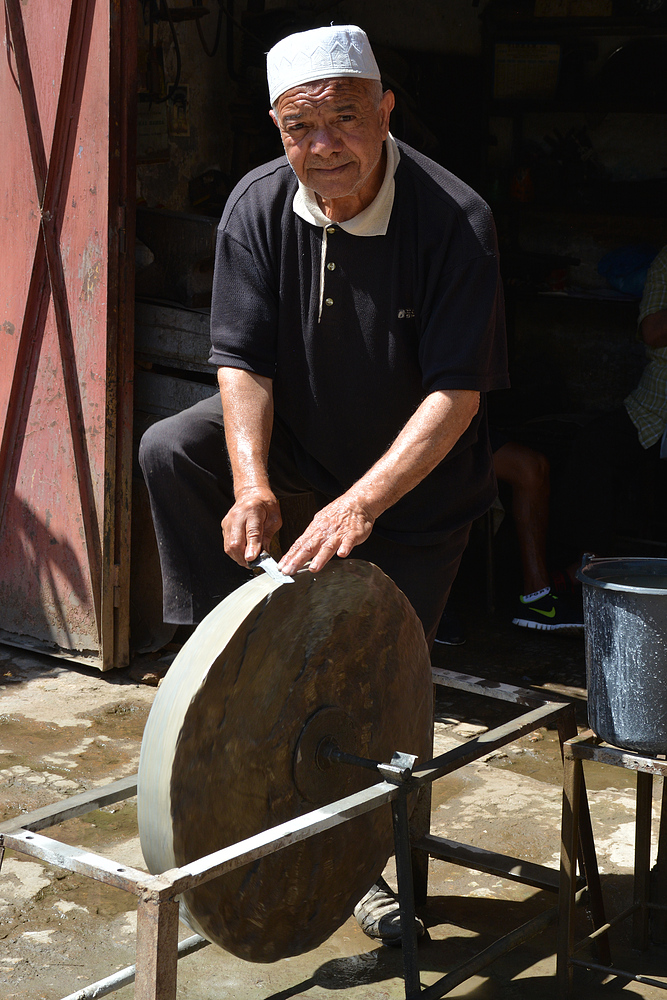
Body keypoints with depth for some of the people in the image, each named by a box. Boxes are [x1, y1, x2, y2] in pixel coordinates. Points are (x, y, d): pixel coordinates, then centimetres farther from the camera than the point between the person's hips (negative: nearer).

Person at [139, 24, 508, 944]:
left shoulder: (455, 220, -29)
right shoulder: (259, 206, -17)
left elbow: (457, 392, -29)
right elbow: (244, 361, -16)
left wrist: (362, 500, -39)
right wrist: (252, 483, -32)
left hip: (418, 472, -3)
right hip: (301, 430, 4)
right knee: (171, 452, -22)